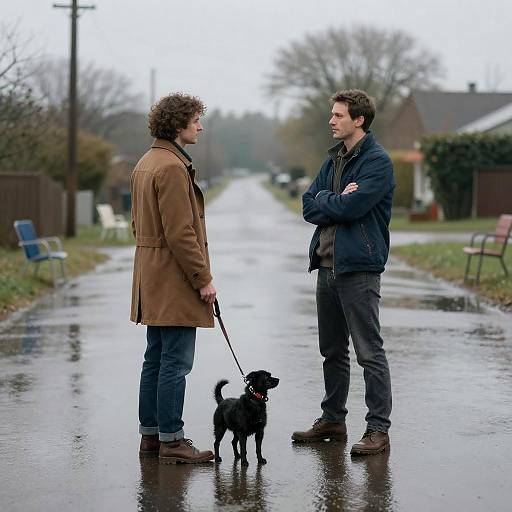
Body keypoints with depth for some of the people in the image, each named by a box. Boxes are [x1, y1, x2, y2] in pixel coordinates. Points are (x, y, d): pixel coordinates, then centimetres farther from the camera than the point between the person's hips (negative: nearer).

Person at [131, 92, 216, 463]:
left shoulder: (145, 164, 16)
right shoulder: (172, 167, -17)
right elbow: (180, 232, -21)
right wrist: (203, 279, -16)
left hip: (153, 281, 11)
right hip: (175, 282, -11)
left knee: (156, 360, 14)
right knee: (176, 363, -7)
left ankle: (151, 433, 19)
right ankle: (171, 440, -4)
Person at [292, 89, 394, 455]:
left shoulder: (378, 162, -10)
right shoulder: (334, 159, 16)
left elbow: (351, 208, -20)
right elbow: (309, 208, 8)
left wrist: (324, 200, -3)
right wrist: (338, 201, -7)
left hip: (359, 268, -8)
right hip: (327, 265, 8)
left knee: (370, 352, -5)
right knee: (332, 351, 16)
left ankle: (378, 429, -1)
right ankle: (333, 419, 26)